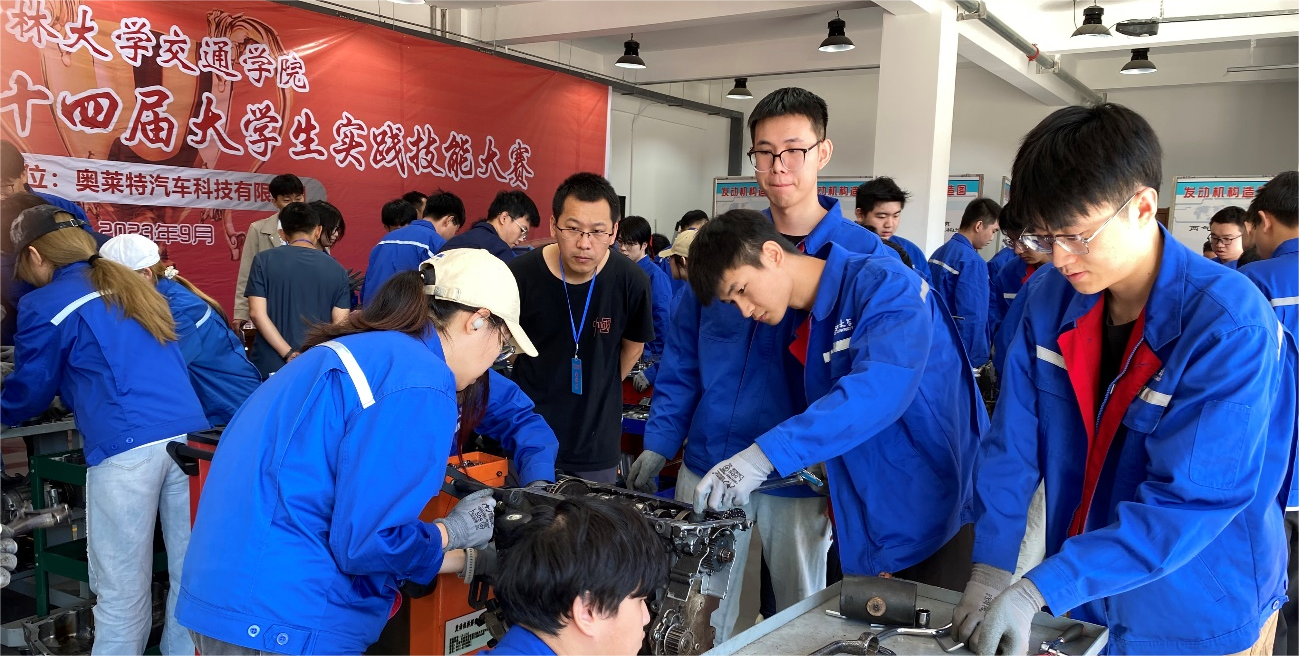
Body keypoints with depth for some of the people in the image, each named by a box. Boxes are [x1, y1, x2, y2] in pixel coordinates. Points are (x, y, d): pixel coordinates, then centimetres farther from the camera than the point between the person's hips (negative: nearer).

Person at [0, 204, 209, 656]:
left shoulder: (45, 305, 6)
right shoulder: (133, 287, 25)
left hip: (127, 446, -6)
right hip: (190, 434, 6)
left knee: (122, 593, 4)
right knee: (189, 575, 10)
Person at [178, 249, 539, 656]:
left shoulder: (365, 350, 11)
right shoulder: (420, 382, -18)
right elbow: (367, 540, -20)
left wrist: (476, 560, 16)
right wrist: (457, 530, -2)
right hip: (282, 619, -9)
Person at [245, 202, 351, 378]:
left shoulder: (264, 260, 0)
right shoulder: (336, 269, 2)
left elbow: (257, 313, -9)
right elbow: (340, 324, -3)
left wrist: (289, 355, -11)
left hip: (270, 366, -1)